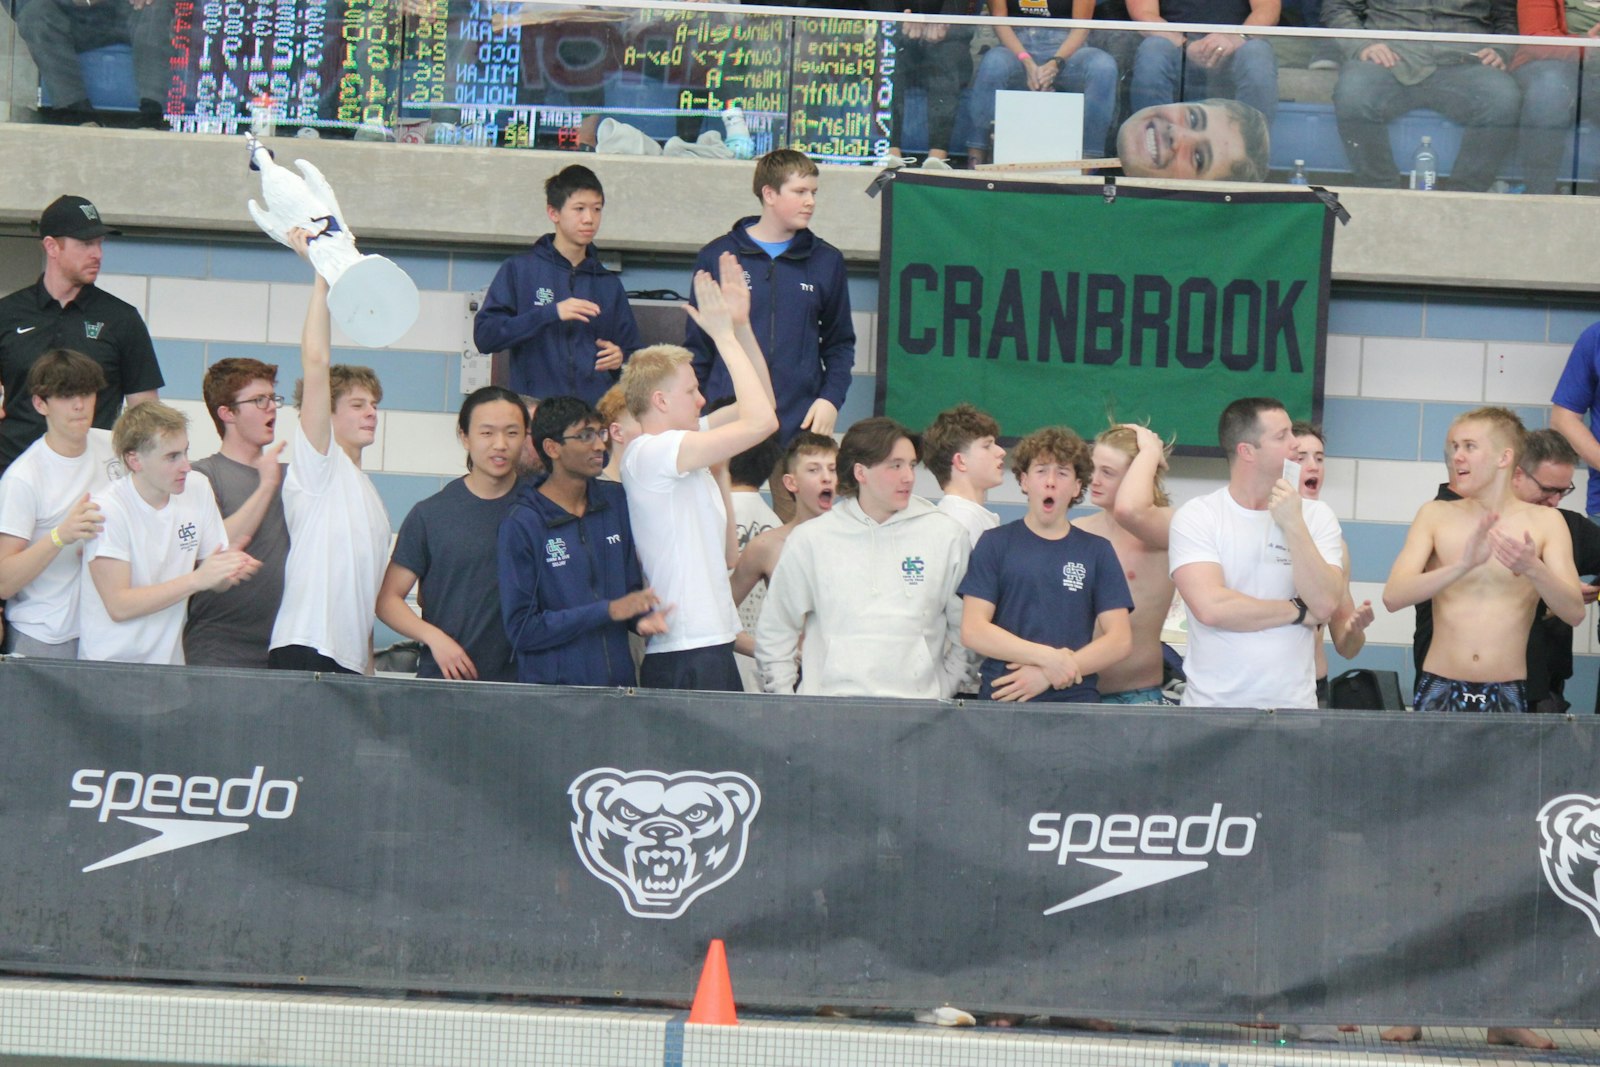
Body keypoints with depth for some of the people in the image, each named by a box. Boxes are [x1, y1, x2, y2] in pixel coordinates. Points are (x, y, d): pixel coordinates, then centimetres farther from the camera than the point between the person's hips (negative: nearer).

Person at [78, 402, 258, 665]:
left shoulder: (197, 488, 5)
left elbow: (215, 583, 11)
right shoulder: (108, 510, -11)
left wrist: (230, 569, -10)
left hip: (170, 662, 6)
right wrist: (197, 579, -18)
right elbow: (118, 606, -16)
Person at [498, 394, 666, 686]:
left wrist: (642, 617, -8)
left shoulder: (615, 501, 8)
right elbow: (521, 630, -12)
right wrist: (609, 611, -17)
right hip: (552, 687, -5)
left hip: (620, 683, 5)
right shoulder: (521, 525, -9)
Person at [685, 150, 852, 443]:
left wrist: (831, 398, 1)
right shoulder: (717, 257, 6)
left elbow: (840, 343, 16)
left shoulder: (827, 261, 10)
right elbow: (696, 345, 10)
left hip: (802, 424, 1)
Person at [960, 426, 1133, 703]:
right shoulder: (995, 544, 7)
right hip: (1002, 698, -1)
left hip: (1076, 700, 1)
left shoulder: (1097, 551, 10)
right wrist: (1048, 657, -11)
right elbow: (973, 631, -1)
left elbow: (1120, 639, 4)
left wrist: (1049, 674, -8)